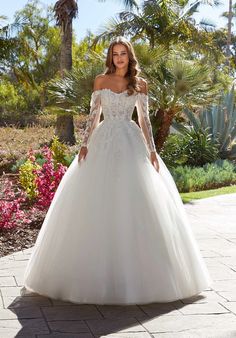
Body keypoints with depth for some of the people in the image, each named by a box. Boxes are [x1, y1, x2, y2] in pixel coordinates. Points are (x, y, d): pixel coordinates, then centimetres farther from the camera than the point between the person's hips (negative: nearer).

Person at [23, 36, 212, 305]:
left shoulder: (140, 84, 8)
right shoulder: (100, 81, 9)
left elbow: (144, 119, 7)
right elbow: (93, 115, 8)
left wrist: (152, 150, -2)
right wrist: (85, 144, -3)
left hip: (131, 144, 0)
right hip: (104, 142, 0)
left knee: (134, 202, -5)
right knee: (97, 203, -4)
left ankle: (135, 268, 6)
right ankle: (98, 266, 6)